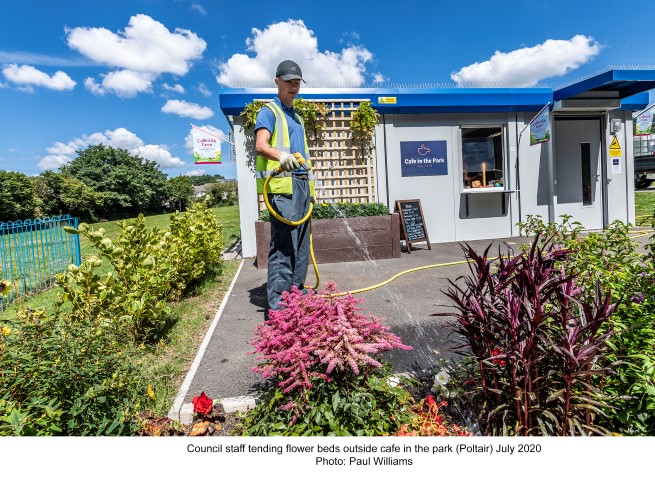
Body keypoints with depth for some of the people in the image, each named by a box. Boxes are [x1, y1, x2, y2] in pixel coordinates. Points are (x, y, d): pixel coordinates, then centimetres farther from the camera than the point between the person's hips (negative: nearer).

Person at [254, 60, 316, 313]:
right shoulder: (269, 112, 2)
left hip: (302, 183, 8)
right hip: (282, 184, -8)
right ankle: (277, 302, -11)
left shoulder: (297, 117, 27)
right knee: (283, 242, -14)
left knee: (301, 242, 9)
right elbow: (260, 145, -15)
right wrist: (280, 155, -37)